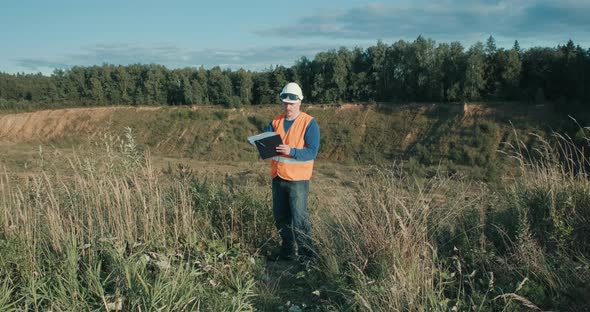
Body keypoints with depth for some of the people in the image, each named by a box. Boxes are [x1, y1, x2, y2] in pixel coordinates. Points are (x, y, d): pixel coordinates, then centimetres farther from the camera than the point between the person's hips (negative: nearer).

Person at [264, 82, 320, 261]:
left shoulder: (309, 123, -9)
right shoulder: (276, 122, 8)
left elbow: (312, 152, -17)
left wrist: (291, 151, -31)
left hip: (297, 179, -6)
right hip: (278, 177, 6)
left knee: (299, 219, -3)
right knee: (280, 216, 15)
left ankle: (306, 255, 12)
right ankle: (287, 251, 32)